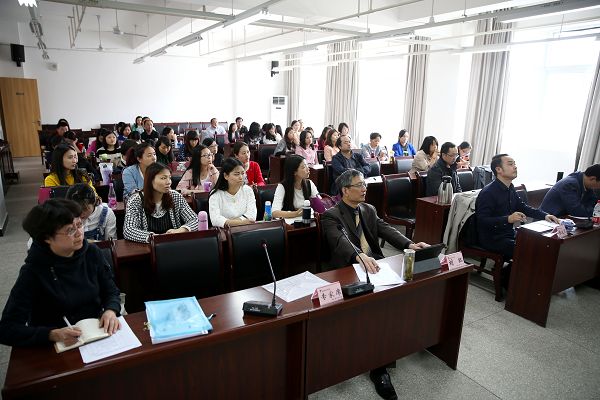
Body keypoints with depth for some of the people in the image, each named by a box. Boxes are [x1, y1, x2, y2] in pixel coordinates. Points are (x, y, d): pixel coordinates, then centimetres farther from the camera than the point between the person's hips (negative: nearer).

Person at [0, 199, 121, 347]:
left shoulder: (92, 253, -3)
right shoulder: (33, 272, -13)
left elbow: (111, 291, 7)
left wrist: (111, 311, -14)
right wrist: (53, 335, -27)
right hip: (58, 348, -2)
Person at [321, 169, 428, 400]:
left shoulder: (369, 210, 18)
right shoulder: (331, 216, -4)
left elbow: (386, 230, 6)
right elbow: (339, 241, -21)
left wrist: (409, 244, -12)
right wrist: (359, 256, -41)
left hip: (375, 264, 6)